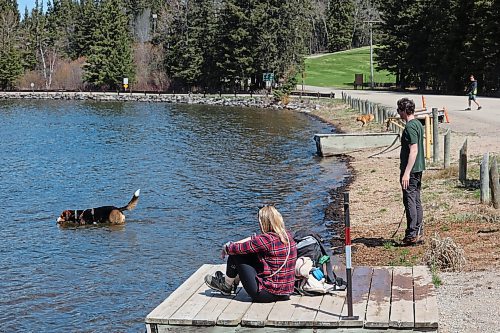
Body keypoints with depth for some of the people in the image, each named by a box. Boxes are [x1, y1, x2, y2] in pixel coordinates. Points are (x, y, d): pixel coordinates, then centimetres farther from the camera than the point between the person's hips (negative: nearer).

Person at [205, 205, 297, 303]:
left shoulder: (267, 239, -22)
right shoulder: (287, 236, 3)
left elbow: (239, 248, -12)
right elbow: (255, 238, 14)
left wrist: (226, 248, 10)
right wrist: (233, 244, 11)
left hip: (268, 294, -8)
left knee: (236, 255, 2)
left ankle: (226, 286, 24)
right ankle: (235, 280, 36)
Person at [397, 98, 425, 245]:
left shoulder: (410, 127, -17)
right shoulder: (418, 124, 13)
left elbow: (414, 150, -23)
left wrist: (406, 173, -24)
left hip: (410, 170, -10)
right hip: (419, 168, 10)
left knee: (410, 201, -4)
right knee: (416, 201, 13)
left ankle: (412, 235, -1)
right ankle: (419, 233, 19)